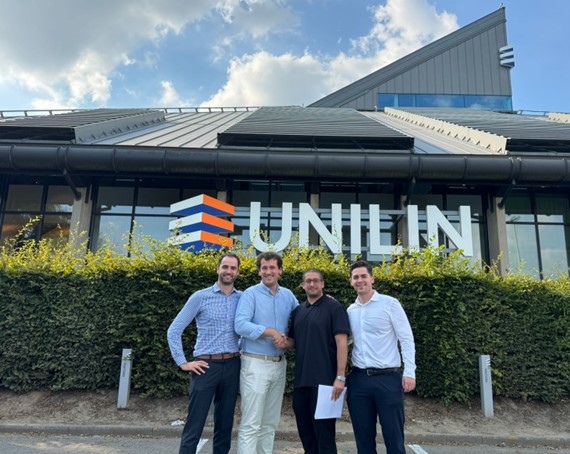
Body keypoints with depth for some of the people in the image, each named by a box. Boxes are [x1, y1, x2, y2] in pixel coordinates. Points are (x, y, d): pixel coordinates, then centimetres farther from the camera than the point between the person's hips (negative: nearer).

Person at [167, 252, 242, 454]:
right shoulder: (201, 297, -3)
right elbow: (174, 330, -2)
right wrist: (183, 363, -6)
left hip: (232, 366, 3)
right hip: (206, 366, -3)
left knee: (225, 424, 13)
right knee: (194, 425, 1)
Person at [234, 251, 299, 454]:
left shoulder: (288, 295, 9)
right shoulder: (250, 294, -8)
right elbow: (240, 325, -20)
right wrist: (271, 332, -21)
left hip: (279, 364, 6)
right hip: (255, 364, -6)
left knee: (270, 423, 16)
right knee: (251, 424, -2)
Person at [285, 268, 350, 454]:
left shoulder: (334, 307, -6)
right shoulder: (298, 311, 12)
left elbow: (341, 342, -12)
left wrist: (340, 377, -18)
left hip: (324, 381, -6)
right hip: (301, 380, 6)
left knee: (324, 432, 3)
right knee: (305, 430, 16)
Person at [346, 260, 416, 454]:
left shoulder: (390, 303, -3)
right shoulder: (350, 310, 10)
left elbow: (406, 338, -4)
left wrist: (409, 371, -11)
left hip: (388, 378, -4)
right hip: (358, 379, 4)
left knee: (393, 437, 3)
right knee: (363, 437, 12)